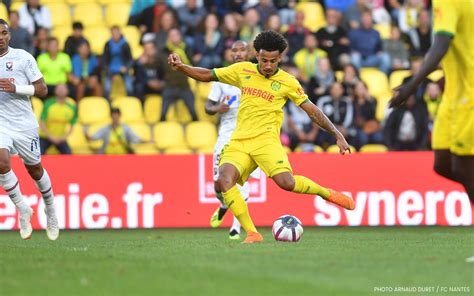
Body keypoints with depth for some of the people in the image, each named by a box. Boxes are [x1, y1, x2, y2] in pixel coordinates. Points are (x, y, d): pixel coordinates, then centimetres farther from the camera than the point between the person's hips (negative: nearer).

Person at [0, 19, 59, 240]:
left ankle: (50, 208, 36)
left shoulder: (23, 57, -4)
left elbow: (42, 89, -5)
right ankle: (22, 209, -6)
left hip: (24, 124, -1)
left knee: (34, 168, 10)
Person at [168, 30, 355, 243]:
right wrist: (180, 66, 2)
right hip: (239, 142, 3)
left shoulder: (287, 82, 3)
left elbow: (312, 111, 7)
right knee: (223, 182, -25)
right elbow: (207, 75, 17)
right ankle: (252, 233, -21)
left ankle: (328, 194, 1)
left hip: (265, 140, -3)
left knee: (286, 182, -28)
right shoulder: (243, 71, 10)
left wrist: (337, 135, 2)